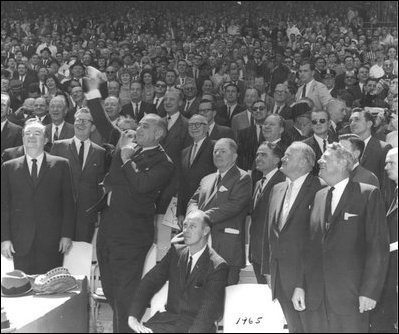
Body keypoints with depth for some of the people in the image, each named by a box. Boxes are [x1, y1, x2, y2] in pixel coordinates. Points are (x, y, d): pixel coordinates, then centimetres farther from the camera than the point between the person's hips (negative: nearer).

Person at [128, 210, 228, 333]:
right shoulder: (176, 252, 10)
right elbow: (150, 281, 4)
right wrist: (133, 317, -9)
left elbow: (210, 309, -15)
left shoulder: (217, 266, -7)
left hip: (196, 324, -4)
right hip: (168, 318, 4)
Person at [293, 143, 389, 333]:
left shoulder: (368, 194, -2)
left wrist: (370, 291, -12)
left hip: (349, 298, -5)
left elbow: (378, 246, -7)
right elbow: (310, 244, 14)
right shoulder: (319, 196, 15)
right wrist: (300, 285, 6)